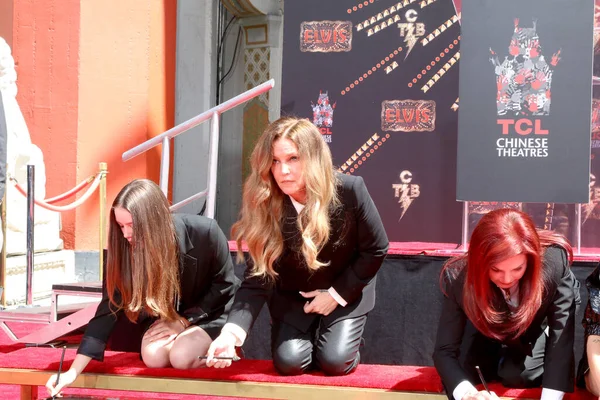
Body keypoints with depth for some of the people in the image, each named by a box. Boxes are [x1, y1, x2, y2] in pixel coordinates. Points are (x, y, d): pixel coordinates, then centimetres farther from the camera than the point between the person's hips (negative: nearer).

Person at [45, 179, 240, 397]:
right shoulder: (125, 249, -21)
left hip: (212, 312, -4)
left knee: (181, 357, -29)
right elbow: (109, 308, -20)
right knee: (153, 357, -25)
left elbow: (224, 285, -14)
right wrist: (73, 371, -25)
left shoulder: (204, 233, -30)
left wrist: (184, 320, -21)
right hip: (166, 316, 4)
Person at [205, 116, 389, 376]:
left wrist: (337, 294, -14)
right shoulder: (264, 206, -24)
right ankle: (310, 333, 22)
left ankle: (343, 338, 20)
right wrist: (231, 332, -39)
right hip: (292, 297, 1)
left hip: (346, 290, -1)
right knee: (288, 362, -12)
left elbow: (375, 250, -12)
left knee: (335, 361, -16)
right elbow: (257, 278, -24)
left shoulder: (350, 191, -27)